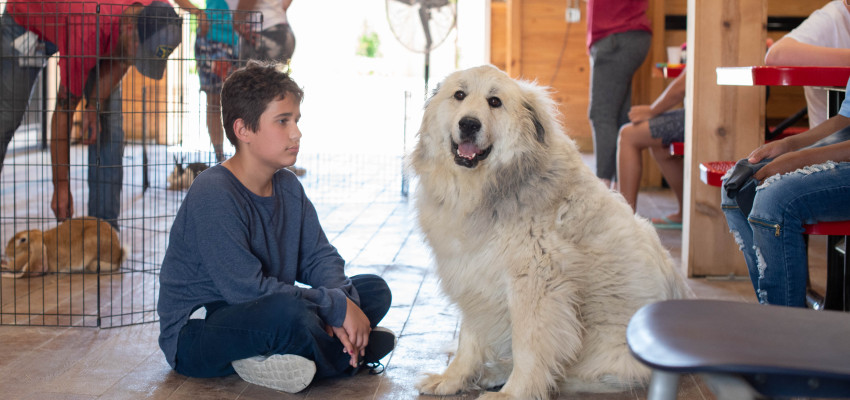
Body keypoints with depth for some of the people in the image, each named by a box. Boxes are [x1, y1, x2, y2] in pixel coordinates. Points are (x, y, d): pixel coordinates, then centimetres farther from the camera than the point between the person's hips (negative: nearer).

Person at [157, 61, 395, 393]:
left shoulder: (288, 187, 6)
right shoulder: (212, 195, -21)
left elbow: (320, 257, 9)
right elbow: (247, 289, -27)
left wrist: (344, 300, -15)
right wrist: (336, 307, -23)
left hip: (263, 320, 9)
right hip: (194, 336, -9)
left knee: (375, 290, 3)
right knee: (288, 312, -39)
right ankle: (345, 359, -7)